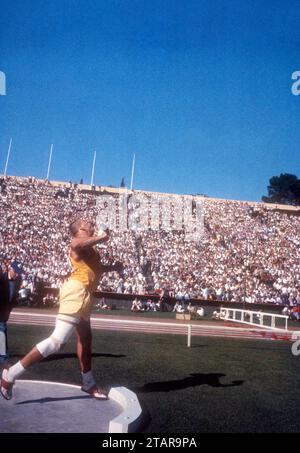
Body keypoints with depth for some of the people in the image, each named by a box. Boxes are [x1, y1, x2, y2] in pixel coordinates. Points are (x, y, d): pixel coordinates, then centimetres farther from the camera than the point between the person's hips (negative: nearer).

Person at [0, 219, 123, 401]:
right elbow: (76, 245, -32)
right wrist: (101, 237, -20)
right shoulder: (80, 240, -3)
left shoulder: (89, 245, 25)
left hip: (84, 295, 11)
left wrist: (113, 267, 37)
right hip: (77, 291, -11)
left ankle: (89, 384, 32)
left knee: (85, 339, 18)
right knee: (58, 340, -16)